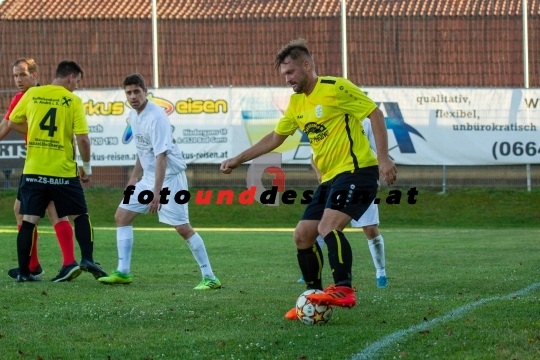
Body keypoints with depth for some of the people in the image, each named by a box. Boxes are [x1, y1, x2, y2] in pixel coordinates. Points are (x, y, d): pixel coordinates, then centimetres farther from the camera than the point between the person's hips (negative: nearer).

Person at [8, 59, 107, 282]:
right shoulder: (73, 101, -5)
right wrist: (87, 167, 3)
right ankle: (87, 260, 2)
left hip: (34, 170, 2)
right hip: (63, 171, -2)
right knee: (80, 215, 13)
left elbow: (12, 123, 13)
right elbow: (82, 138, -10)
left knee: (29, 219, 5)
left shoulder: (32, 94, 3)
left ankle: (23, 271, 5)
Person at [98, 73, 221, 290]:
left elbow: (161, 156, -26)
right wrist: (135, 177, 24)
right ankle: (123, 272, 10)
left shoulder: (156, 117, -22)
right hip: (149, 177, 9)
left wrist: (157, 192, -30)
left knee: (183, 228, -13)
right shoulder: (134, 115, 6)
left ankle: (209, 278, -6)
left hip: (170, 177, -9)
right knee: (121, 216, 7)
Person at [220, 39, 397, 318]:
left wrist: (383, 158, -17)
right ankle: (314, 298, 14)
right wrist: (237, 160, 24)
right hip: (330, 178, 9)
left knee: (328, 226, -28)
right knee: (302, 235, 6)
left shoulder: (336, 88, -10)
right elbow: (274, 138, 26)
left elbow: (375, 113, -10)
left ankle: (343, 290, -31)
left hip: (357, 170, -9)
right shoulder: (296, 103, 15)